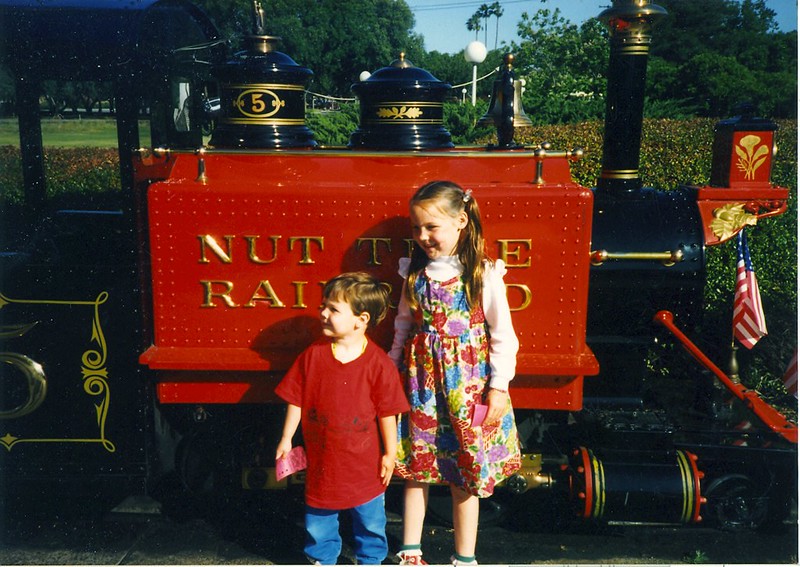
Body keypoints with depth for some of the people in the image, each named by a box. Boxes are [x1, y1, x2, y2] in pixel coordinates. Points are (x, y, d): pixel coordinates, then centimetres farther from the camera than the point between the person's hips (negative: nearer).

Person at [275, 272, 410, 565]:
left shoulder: (378, 362, -14)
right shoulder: (313, 355, -7)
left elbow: (387, 412, -7)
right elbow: (296, 400, 2)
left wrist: (389, 454, -3)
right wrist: (286, 439, 5)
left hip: (364, 462, -2)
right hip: (322, 459, 2)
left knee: (370, 521, 16)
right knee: (318, 522, 17)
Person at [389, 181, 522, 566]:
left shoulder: (485, 275, -9)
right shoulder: (414, 273, 3)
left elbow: (503, 334, -6)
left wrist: (498, 385, -7)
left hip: (467, 382, -3)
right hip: (420, 380, 4)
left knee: (465, 476, 7)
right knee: (415, 468, 11)